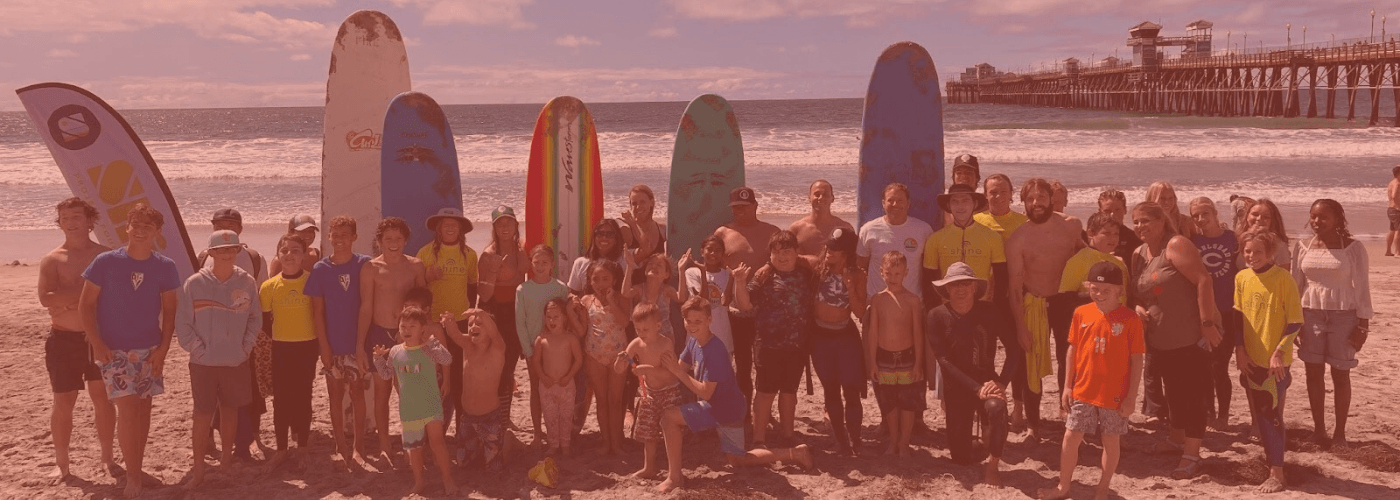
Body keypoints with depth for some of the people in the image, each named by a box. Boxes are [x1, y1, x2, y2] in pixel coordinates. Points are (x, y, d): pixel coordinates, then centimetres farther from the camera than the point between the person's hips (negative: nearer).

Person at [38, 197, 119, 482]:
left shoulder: (106, 256, 2)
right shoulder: (52, 260, -3)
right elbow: (46, 298, -17)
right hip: (64, 340, -1)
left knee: (103, 398, 6)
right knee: (64, 403, 5)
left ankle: (107, 459, 17)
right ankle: (61, 464, 16)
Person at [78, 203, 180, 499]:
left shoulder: (165, 267, -2)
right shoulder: (106, 262, -8)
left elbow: (169, 309, 5)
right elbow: (86, 304, -3)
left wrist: (163, 347, -4)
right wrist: (96, 343, -11)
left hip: (149, 349, 3)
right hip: (114, 349, -3)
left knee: (143, 408, 9)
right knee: (127, 408, -10)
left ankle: (137, 471, 23)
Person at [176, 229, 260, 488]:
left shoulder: (247, 282, -3)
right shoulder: (195, 283, -9)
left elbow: (255, 318, 8)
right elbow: (182, 324, -4)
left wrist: (247, 346, 0)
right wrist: (198, 349, -8)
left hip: (236, 361, 2)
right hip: (204, 362, -2)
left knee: (230, 409, 15)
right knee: (203, 414, 0)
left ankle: (227, 458, 32)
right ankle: (198, 469, 9)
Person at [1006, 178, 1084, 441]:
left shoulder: (1071, 226, -6)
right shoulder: (1017, 239, -14)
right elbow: (1015, 285, -12)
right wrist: (1020, 326, -15)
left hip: (1067, 301, 2)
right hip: (1034, 306, -2)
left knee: (1069, 363, 13)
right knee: (1032, 366, 5)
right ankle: (1033, 424, 18)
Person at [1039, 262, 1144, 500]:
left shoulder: (1130, 319, -11)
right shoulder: (1081, 313, -1)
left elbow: (1137, 361, -8)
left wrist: (1131, 396, -9)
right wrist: (1067, 386, 6)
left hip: (1115, 395, -3)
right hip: (1082, 391, 3)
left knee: (1111, 440, 9)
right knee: (1071, 437, 6)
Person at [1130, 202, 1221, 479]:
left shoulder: (1176, 245, -15)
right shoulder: (1139, 255, 10)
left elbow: (1203, 281, -22)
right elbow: (1136, 291, 20)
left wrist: (1207, 323, -25)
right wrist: (1138, 307, -3)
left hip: (1191, 336, -8)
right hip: (1161, 339, 8)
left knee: (1192, 392, -3)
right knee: (1173, 390, 21)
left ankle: (1192, 454, 3)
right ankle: (1177, 438, 38)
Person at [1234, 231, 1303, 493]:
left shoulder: (1283, 279, -12)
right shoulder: (1241, 278, 4)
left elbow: (1296, 322, -10)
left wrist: (1279, 353, -15)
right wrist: (1240, 350, 2)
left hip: (1275, 361, -5)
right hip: (1250, 359, 5)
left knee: (1271, 415, -5)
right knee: (1259, 415, 12)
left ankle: (1276, 474, 2)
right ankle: (1272, 461, 27)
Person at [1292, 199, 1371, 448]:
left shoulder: (1353, 248, -7)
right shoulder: (1304, 247, 2)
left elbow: (1361, 287, -6)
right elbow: (1296, 286, 7)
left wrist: (1363, 324, -8)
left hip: (1343, 316, -3)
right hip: (1310, 315, 3)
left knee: (1340, 374, 4)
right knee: (1313, 372, 6)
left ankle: (1340, 432, 14)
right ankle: (1319, 429, 17)